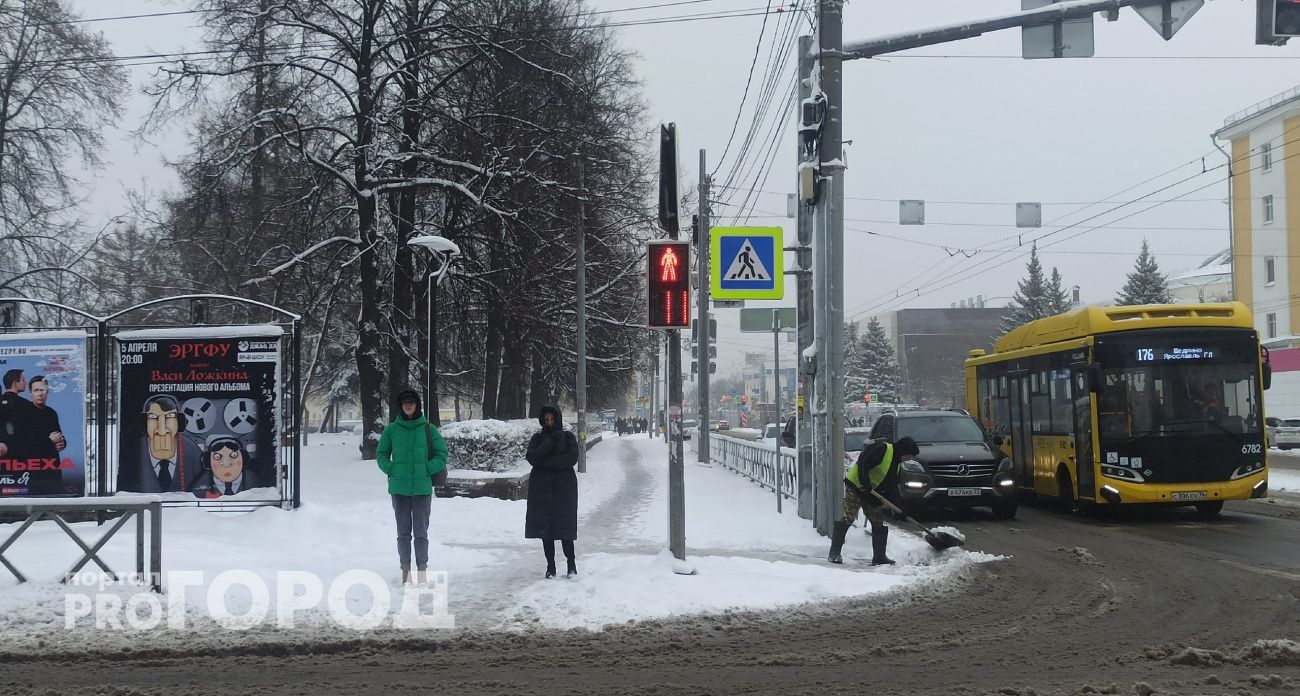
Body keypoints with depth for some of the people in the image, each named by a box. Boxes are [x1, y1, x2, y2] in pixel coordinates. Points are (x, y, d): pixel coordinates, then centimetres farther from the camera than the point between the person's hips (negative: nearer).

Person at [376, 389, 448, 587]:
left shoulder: (428, 429, 1)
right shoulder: (392, 430, 4)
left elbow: (442, 454, 4)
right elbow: (381, 454, 11)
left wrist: (426, 470, -6)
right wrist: (392, 471, -3)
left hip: (422, 488, -1)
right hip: (399, 489, 1)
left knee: (421, 531, -1)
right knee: (403, 532, 6)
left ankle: (422, 570, 2)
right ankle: (406, 570, 10)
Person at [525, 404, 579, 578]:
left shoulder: (568, 437, 5)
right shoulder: (537, 439, 9)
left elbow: (572, 458, -11)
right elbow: (532, 458, -8)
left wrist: (545, 461, -12)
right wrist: (550, 441, -12)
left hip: (564, 487, -2)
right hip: (542, 488, 2)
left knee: (564, 526, -5)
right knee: (545, 526, 0)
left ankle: (571, 563, 6)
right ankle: (550, 565, 7)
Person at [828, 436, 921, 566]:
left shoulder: (897, 464, 13)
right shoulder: (882, 449, -15)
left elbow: (892, 487, 15)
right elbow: (863, 463, -25)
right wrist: (865, 482, -31)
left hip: (871, 495, 9)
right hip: (855, 486, -9)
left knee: (880, 523, 6)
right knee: (846, 519, -15)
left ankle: (879, 557, 13)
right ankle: (834, 553, -11)